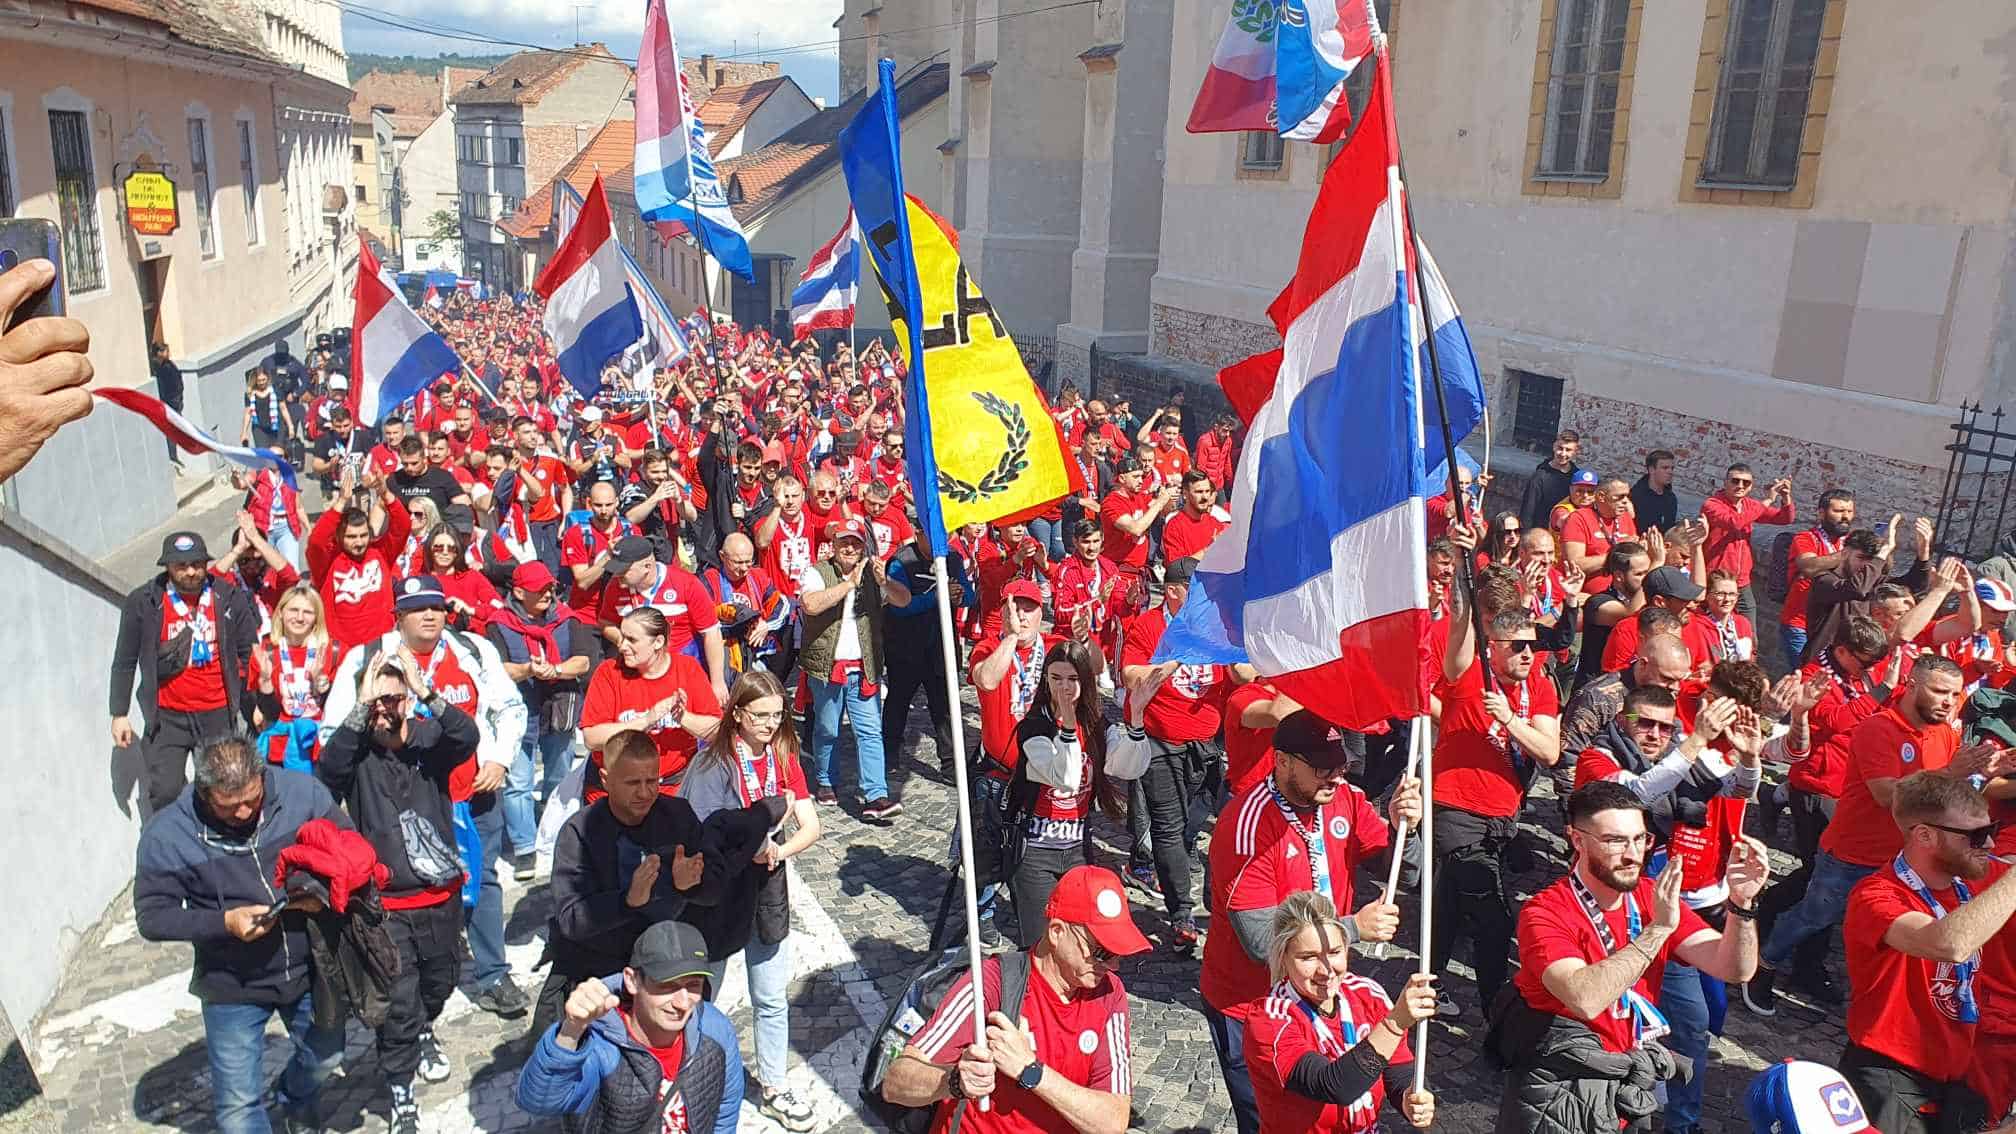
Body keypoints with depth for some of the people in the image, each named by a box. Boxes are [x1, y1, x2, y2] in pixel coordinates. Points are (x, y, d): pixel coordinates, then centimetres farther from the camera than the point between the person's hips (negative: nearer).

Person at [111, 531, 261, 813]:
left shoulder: (230, 597, -2)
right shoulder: (142, 602, -4)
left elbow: (248, 654, 4)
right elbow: (124, 662, 4)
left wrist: (254, 707, 3)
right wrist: (119, 714, 4)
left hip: (218, 715, 1)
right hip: (167, 717, 0)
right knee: (164, 794, -2)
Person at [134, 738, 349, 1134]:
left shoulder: (302, 792, -17)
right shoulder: (166, 835, -19)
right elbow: (151, 916, -14)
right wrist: (224, 922, -28)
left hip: (307, 967, 2)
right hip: (233, 987, -2)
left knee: (326, 1056, 26)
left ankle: (297, 1101, 59)